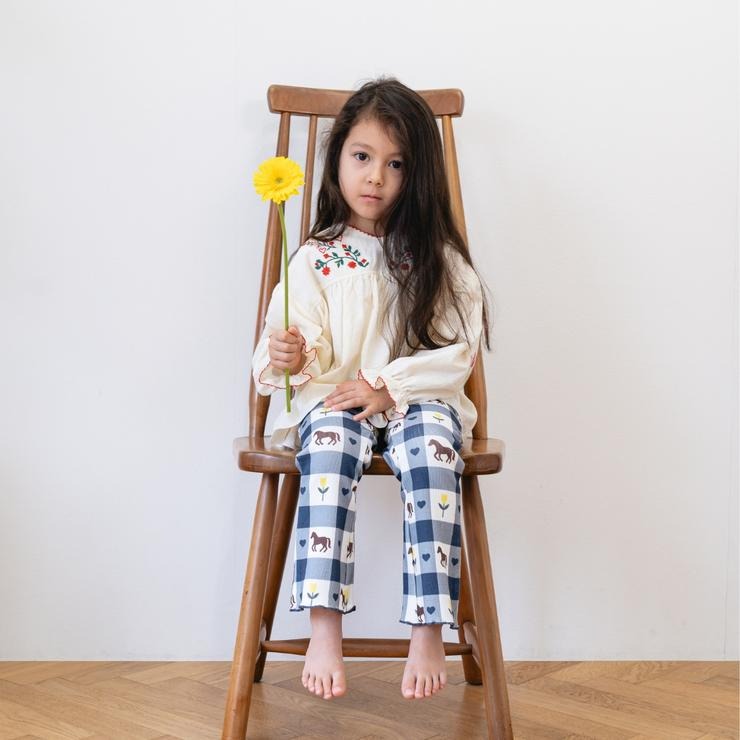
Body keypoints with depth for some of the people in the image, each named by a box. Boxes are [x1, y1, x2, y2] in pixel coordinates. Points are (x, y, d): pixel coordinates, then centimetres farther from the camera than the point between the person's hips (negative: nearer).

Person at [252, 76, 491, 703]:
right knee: (329, 444, -34)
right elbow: (308, 346, 1)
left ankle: (429, 630, -33)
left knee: (433, 439, -33)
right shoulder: (318, 259, 6)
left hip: (419, 399, 0)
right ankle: (324, 629, -38)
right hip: (336, 400, 0)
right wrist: (292, 358, -24)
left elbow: (458, 350, -2)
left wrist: (388, 386, -12)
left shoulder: (438, 256, 6)